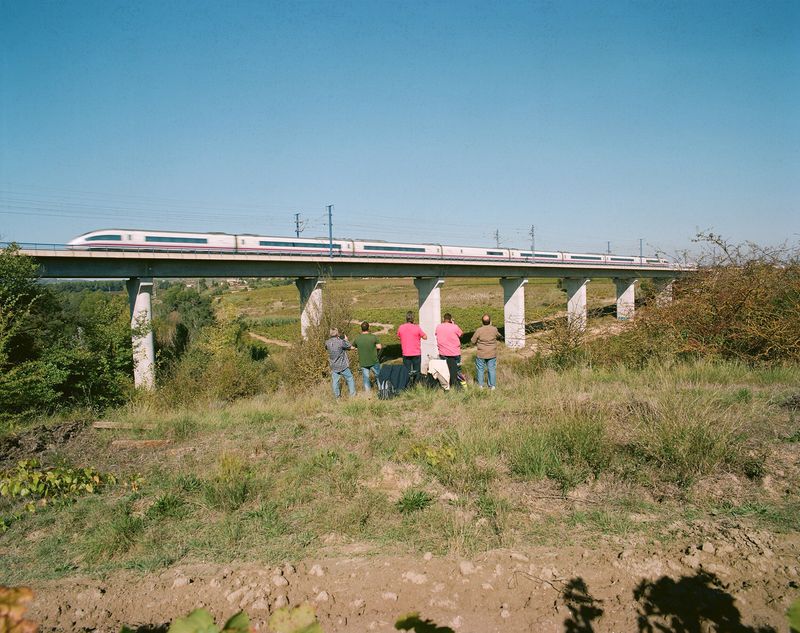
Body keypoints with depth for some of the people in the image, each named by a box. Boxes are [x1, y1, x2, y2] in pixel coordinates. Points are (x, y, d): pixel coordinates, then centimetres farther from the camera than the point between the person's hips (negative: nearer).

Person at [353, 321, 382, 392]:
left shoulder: (357, 338, -6)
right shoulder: (373, 337, -13)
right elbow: (379, 347, -9)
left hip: (363, 363, 1)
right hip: (374, 362, -1)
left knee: (366, 378, 10)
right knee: (378, 376, 16)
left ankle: (367, 392, 14)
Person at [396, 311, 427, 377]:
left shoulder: (401, 328, -3)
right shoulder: (417, 328, -13)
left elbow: (398, 337, 14)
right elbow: (425, 337, -2)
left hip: (406, 354, 2)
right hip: (416, 354, -2)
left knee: (406, 372, 10)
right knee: (416, 372, 9)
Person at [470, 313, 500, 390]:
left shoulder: (479, 330, -17)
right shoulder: (494, 329, -10)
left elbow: (473, 341, -7)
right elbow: (498, 336, 13)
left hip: (481, 354, -2)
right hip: (492, 354, 2)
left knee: (480, 370, 13)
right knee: (491, 369, 12)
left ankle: (480, 385, 19)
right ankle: (492, 386, 18)